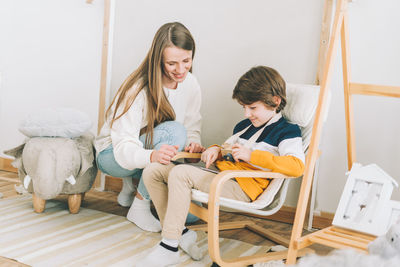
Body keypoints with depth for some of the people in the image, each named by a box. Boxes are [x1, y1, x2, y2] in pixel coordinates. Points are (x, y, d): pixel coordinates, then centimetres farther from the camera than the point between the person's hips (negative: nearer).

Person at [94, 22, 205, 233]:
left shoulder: (190, 84, -8)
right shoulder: (138, 90, -27)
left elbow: (192, 127, 2)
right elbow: (123, 147, -33)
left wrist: (193, 144, -23)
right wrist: (152, 156, -55)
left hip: (155, 160, 6)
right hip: (113, 156, -6)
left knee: (190, 213, -11)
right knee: (174, 130, -34)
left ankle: (133, 182, 13)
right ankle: (139, 207, -20)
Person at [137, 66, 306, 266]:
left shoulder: (286, 132, -1)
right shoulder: (243, 126, 24)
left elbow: (297, 166, -19)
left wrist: (251, 155, -22)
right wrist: (216, 150, 12)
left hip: (242, 188, -9)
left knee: (181, 173, -30)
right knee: (153, 171, -2)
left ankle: (169, 248, -26)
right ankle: (180, 233, -3)